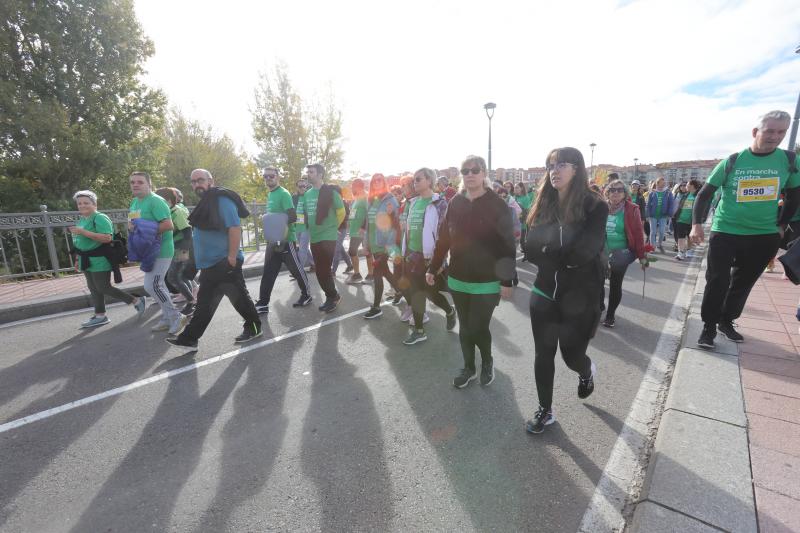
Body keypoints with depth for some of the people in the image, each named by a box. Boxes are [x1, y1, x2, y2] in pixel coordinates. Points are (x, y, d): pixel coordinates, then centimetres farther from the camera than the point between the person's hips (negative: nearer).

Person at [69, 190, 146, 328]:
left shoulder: (100, 218, -14)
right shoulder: (81, 220, 14)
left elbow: (107, 238, -26)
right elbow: (81, 243, 21)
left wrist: (83, 232, -27)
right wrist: (78, 260, 21)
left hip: (99, 261, -9)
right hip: (87, 261, 9)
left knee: (104, 288, -7)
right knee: (94, 289, 12)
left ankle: (136, 301, 4)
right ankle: (100, 316, 20)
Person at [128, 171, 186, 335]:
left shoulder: (156, 201, -16)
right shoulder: (135, 202, 14)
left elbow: (168, 225, -25)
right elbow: (132, 221, 22)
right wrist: (130, 225, -1)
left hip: (161, 250, -10)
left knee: (151, 286, -12)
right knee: (157, 285, 14)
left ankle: (176, 317, 1)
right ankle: (167, 319, 24)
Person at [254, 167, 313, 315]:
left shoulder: (283, 194, -11)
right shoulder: (270, 195, 16)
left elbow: (293, 217, -20)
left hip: (286, 240, -8)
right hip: (273, 240, 8)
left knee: (296, 270, 4)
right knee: (268, 273, 7)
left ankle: (306, 296, 21)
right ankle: (263, 304, 13)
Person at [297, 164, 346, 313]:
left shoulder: (330, 192, -8)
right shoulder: (307, 194, 10)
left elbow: (341, 212, -1)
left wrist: (332, 227, 5)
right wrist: (311, 228, 15)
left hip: (328, 237, -6)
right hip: (314, 238, 6)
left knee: (324, 270, -7)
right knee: (320, 271, 9)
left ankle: (332, 297, 13)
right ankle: (332, 296, 25)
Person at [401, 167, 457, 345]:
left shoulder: (438, 202, -8)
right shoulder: (413, 202, 13)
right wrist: (405, 252, 16)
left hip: (429, 256, -6)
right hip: (413, 254, 7)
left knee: (428, 290, 2)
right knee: (415, 292, 8)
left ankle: (450, 311, 33)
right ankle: (418, 330, 19)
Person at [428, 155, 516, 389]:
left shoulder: (497, 205, -8)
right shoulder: (455, 203, 4)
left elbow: (508, 246, -10)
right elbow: (443, 238, 7)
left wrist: (507, 280, -13)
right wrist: (433, 268, 7)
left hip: (487, 281, -4)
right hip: (458, 278, 4)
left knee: (477, 328, 0)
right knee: (465, 327, 14)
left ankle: (487, 362, 30)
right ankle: (469, 367, 35)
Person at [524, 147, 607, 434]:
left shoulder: (595, 207, -10)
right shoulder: (543, 206, 2)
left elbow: (581, 253, -23)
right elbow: (532, 250, -4)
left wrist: (548, 252, -12)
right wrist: (564, 257, -15)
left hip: (580, 299, -3)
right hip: (544, 295, 3)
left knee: (572, 355, 11)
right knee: (543, 355, 9)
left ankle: (587, 371, 50)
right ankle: (545, 410, 30)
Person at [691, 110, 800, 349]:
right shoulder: (731, 162, -6)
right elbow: (704, 194, -4)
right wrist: (696, 224, -14)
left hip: (764, 236, 3)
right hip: (725, 232, -3)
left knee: (744, 282, 13)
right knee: (717, 281, -5)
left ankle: (727, 321, 28)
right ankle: (709, 326, 7)